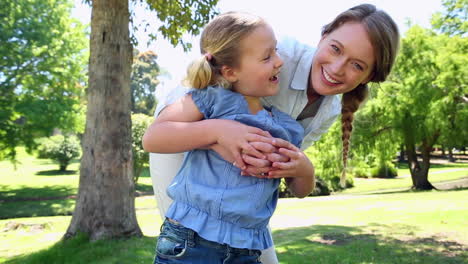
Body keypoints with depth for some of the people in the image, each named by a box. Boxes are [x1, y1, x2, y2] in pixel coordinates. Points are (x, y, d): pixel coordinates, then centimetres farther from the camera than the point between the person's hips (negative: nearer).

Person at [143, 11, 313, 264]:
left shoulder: (287, 128, 6)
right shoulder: (212, 99, -8)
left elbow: (301, 190, 15)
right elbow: (152, 138, -14)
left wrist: (303, 168, -8)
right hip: (188, 244, -4)